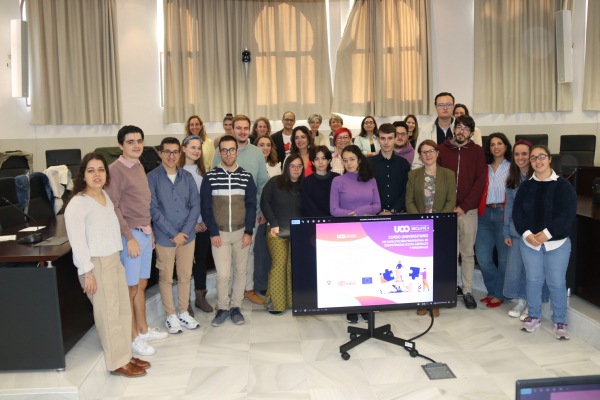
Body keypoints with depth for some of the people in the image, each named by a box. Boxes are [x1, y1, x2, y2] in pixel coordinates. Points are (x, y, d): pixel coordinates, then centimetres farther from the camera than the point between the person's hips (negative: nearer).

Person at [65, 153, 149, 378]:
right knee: (109, 314, 0)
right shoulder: (78, 203, -15)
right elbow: (76, 241, -17)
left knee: (123, 309, 13)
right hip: (96, 265, -8)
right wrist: (87, 272, -18)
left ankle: (125, 355, 27)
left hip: (115, 260, 8)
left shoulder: (106, 197, 10)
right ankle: (117, 363, 14)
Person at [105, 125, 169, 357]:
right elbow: (113, 207, -18)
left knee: (142, 284, 17)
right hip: (130, 235, -8)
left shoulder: (139, 167, 13)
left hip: (144, 233, 8)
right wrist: (130, 237, -20)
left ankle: (143, 329, 29)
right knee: (130, 288, 1)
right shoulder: (116, 169, -13)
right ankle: (134, 338, 12)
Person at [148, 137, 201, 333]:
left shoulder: (187, 176, 4)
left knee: (185, 276, 13)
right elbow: (153, 209, -12)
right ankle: (171, 316, 25)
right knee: (166, 278, 9)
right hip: (164, 237, -3)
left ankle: (184, 312, 30)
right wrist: (174, 233, -13)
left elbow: (195, 205, 2)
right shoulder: (152, 178, -7)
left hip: (188, 236, 3)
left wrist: (185, 231, -9)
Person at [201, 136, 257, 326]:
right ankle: (223, 308, 14)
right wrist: (213, 232, -7)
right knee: (223, 274, -5)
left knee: (240, 271, 7)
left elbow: (251, 205, 4)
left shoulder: (246, 176, 4)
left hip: (241, 232, 2)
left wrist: (248, 231, -4)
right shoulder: (210, 177, 1)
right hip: (219, 233, -1)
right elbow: (205, 207, 0)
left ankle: (236, 306, 23)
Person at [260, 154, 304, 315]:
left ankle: (291, 300, 14)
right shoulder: (275, 182, 1)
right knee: (279, 264, -8)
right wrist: (274, 223, -7)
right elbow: (265, 202, -1)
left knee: (294, 266, 3)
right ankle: (274, 302, 0)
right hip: (277, 232, -3)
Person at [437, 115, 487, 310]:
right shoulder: (442, 150, 6)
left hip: (468, 210, 0)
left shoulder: (477, 152, 5)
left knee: (467, 252, 5)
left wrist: (464, 206, -9)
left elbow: (480, 181, 0)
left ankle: (467, 291, 14)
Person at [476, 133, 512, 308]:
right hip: (485, 214, 4)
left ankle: (499, 294, 19)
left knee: (504, 256, 4)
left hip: (503, 214, -4)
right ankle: (493, 290, 23)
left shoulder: (512, 168, 2)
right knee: (482, 256, 3)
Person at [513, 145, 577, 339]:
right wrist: (526, 233, -13)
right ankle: (534, 316, 25)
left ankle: (560, 321, 18)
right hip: (529, 242, 3)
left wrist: (546, 233, -17)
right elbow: (517, 212, 2)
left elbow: (567, 213, -11)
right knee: (533, 280, 10)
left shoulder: (563, 185, -3)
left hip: (557, 243, -2)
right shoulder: (526, 186, 7)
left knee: (557, 283, 3)